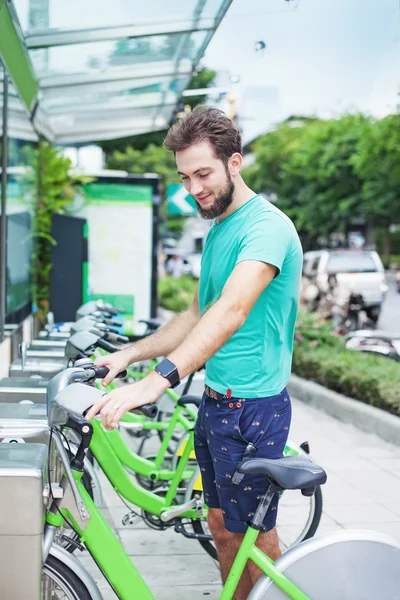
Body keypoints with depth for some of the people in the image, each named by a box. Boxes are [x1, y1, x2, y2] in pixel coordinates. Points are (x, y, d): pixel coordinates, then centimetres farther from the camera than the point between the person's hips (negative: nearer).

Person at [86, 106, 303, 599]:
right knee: (222, 526, 18)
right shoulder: (217, 231, 12)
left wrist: (157, 380, -42)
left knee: (253, 535, 5)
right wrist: (131, 353, 7)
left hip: (253, 407, -9)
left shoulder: (266, 227, -19)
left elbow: (232, 311, -33)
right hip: (215, 401, 9)